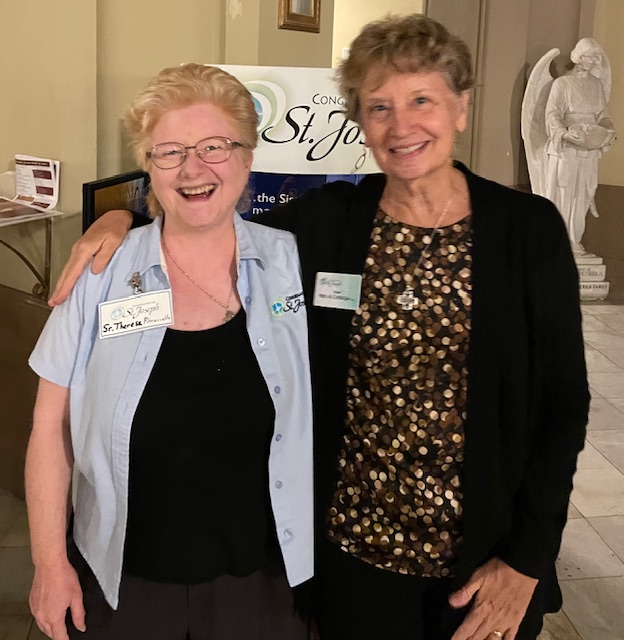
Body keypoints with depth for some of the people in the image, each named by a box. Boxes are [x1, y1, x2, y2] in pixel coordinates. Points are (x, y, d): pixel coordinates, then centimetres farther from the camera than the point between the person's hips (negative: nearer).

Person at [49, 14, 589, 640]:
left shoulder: (530, 228, -9)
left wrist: (527, 559, -8)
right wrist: (130, 219, -13)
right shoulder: (328, 220, -6)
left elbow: (564, 402, -5)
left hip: (487, 554, 0)